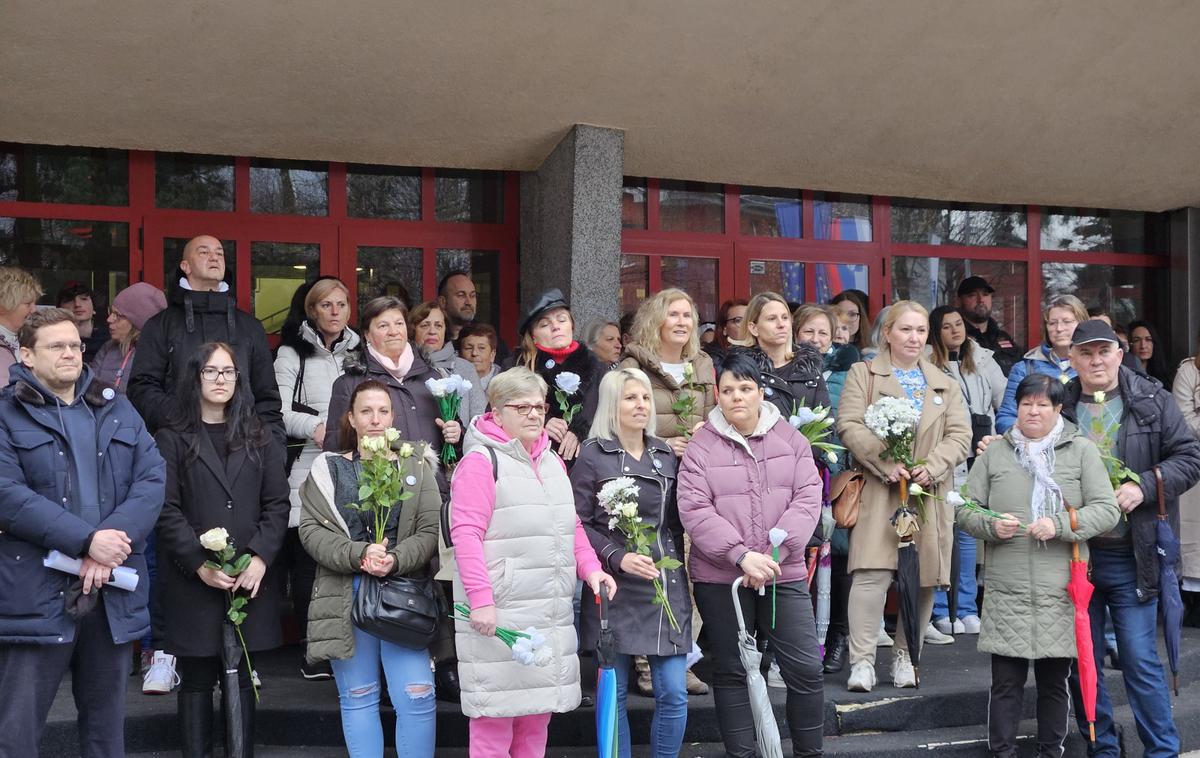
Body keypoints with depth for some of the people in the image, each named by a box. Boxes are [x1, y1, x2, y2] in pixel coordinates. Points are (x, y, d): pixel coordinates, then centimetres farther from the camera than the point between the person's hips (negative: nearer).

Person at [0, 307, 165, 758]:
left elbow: (152, 479, 2)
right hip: (37, 594, -4)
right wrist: (87, 540, -20)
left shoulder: (117, 409, 13)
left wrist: (112, 541, -14)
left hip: (114, 593, 4)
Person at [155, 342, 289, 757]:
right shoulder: (172, 440, 4)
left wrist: (259, 557, -9)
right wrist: (200, 565, -13)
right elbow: (167, 510, -4)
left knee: (241, 679, 7)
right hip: (192, 582, -2)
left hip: (250, 581, 2)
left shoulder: (259, 439, 13)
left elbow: (277, 505, 5)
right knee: (196, 681, 3)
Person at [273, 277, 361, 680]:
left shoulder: (359, 353, 19)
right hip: (307, 469, -2)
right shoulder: (292, 353, 7)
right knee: (307, 560, -3)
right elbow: (280, 413, -3)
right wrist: (315, 427, -18)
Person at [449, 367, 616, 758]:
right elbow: (466, 534, -14)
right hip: (499, 615, -7)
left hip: (551, 616, 7)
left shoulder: (552, 461, 17)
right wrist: (480, 599, -21)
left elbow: (571, 524, 23)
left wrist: (590, 568, 7)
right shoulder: (481, 461, -8)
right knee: (497, 712, -2)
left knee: (538, 710, 13)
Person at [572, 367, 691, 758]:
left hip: (668, 587, 4)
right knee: (614, 694, 4)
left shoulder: (665, 455, 13)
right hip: (617, 590, -3)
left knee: (674, 694, 1)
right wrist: (618, 558, -17)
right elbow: (578, 524, -6)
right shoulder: (593, 455, -1)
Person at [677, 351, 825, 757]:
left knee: (806, 669, 2)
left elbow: (808, 498, -3)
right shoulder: (701, 445, -2)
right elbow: (694, 510, -10)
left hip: (784, 574, 2)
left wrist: (775, 551, -15)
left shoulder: (790, 438, 5)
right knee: (732, 673, 8)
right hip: (721, 578, -1)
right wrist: (742, 555, -20)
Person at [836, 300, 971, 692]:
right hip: (878, 489, -3)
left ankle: (905, 656, 17)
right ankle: (862, 660, -8)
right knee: (872, 573, -13)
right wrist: (887, 464, -16)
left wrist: (932, 467, -11)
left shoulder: (946, 384, 19)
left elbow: (960, 435, 8)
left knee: (923, 578, 4)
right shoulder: (863, 374, 9)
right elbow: (850, 426, -4)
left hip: (929, 493, 4)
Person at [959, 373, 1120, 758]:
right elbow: (964, 510, 10)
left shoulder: (1081, 451, 5)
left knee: (1055, 682, 10)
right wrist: (991, 525, -10)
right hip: (1006, 592, 1)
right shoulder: (994, 454, 9)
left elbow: (1107, 510, -1)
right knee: (1006, 682, 3)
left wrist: (1060, 524, -15)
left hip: (1061, 591, 0)